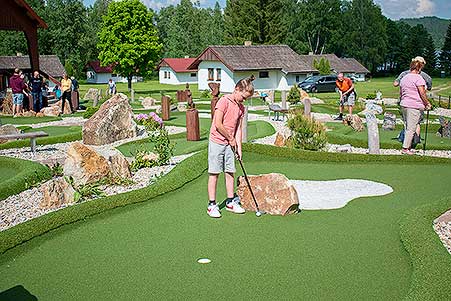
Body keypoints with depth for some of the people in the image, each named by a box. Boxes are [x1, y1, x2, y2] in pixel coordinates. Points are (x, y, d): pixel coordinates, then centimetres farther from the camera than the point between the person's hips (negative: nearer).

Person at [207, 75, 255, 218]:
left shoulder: (241, 107, 9)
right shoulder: (224, 101, -13)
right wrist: (231, 139, -7)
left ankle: (230, 202, 22)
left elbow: (238, 128, 11)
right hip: (217, 142, -7)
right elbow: (218, 124, -17)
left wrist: (239, 147, 4)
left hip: (229, 144, 7)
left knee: (230, 172, 10)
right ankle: (212, 205, 3)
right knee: (214, 173, -2)